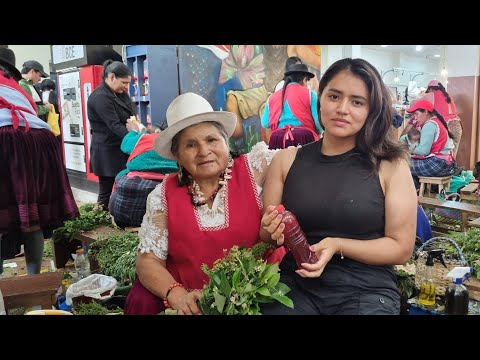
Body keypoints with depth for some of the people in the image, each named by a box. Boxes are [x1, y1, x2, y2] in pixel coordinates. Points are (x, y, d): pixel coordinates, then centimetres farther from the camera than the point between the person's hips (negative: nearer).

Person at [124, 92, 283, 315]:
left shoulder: (253, 169, -4)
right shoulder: (164, 195, 0)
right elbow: (148, 260, 0)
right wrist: (175, 293, -19)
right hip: (190, 303, 1)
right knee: (142, 301, -20)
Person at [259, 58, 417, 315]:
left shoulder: (391, 166, -4)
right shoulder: (286, 160, 1)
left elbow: (401, 248, -1)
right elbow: (264, 236, 8)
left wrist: (338, 246, -14)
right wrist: (273, 232, -14)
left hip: (366, 289, 0)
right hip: (295, 285, 1)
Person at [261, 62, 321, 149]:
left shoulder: (272, 97, 15)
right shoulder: (310, 94, 6)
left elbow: (265, 124, 16)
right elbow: (318, 121, 0)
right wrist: (315, 134, 21)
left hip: (277, 140, 3)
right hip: (303, 138, -3)